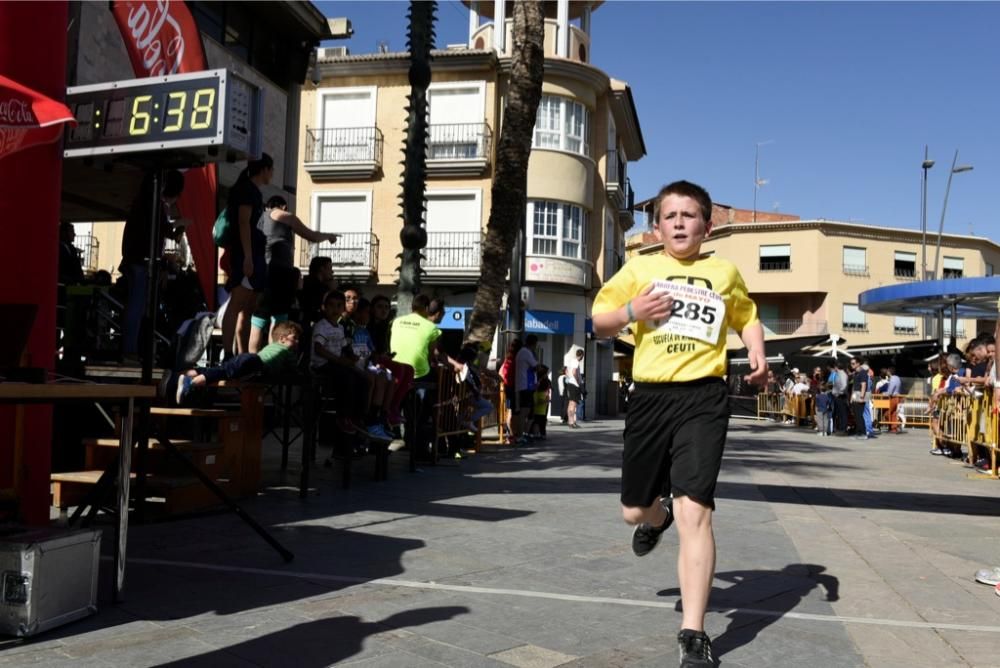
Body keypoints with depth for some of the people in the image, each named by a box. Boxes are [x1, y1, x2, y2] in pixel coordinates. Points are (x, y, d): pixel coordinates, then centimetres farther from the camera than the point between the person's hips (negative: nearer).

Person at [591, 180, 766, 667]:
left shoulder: (724, 272, 9)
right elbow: (599, 323, 10)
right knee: (633, 511, 14)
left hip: (703, 398, -2)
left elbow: (747, 316, 26)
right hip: (650, 397, 2)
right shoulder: (639, 269, 7)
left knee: (694, 511, -14)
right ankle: (658, 517, 54)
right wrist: (631, 311, -11)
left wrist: (757, 354, 6)